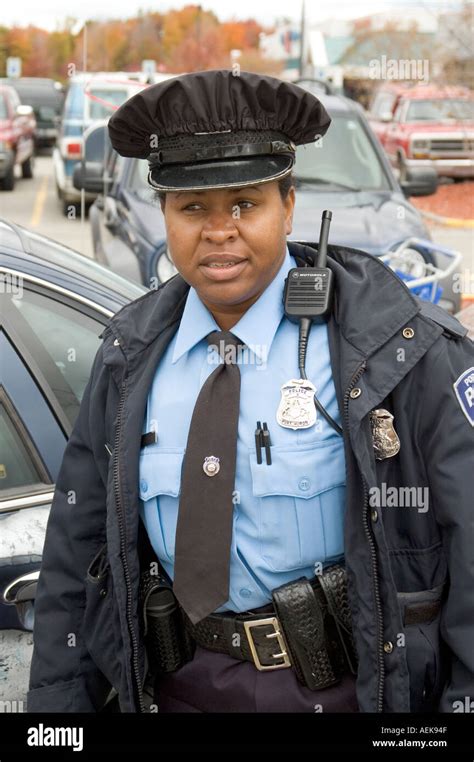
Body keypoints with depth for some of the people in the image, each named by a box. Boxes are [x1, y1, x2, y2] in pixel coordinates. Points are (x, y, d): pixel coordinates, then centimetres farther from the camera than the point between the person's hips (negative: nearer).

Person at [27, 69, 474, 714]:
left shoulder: (398, 346, -14)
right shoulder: (130, 357, 0)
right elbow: (77, 549, 5)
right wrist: (57, 701, 4)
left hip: (345, 685, -3)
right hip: (178, 685, 4)